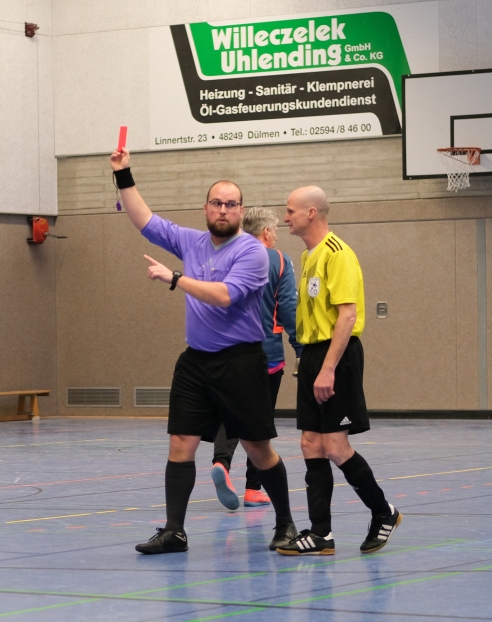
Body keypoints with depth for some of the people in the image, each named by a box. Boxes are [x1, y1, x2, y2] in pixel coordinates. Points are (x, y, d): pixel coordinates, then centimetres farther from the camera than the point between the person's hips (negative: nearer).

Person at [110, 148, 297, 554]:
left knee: (258, 448, 1)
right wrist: (124, 177, 9)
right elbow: (146, 222, 15)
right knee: (181, 444, -2)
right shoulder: (191, 242, 10)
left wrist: (174, 278, -19)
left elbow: (225, 295, -21)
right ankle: (174, 532, 0)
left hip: (240, 362, -5)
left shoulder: (252, 251, -9)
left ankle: (285, 524, 17)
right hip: (196, 361, 5)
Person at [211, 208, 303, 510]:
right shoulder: (278, 261, -4)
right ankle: (253, 488, 9)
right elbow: (288, 308, -10)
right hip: (267, 354, -2)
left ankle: (222, 462, -25)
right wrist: (301, 348, -6)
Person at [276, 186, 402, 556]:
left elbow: (348, 314, -21)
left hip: (336, 356, -9)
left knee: (335, 447, -7)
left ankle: (384, 513, 11)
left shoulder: (337, 253, -13)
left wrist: (328, 369, -25)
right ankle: (321, 534, 7)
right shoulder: (310, 257, 16)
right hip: (312, 354, 9)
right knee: (312, 445, 5)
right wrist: (309, 360, 14)